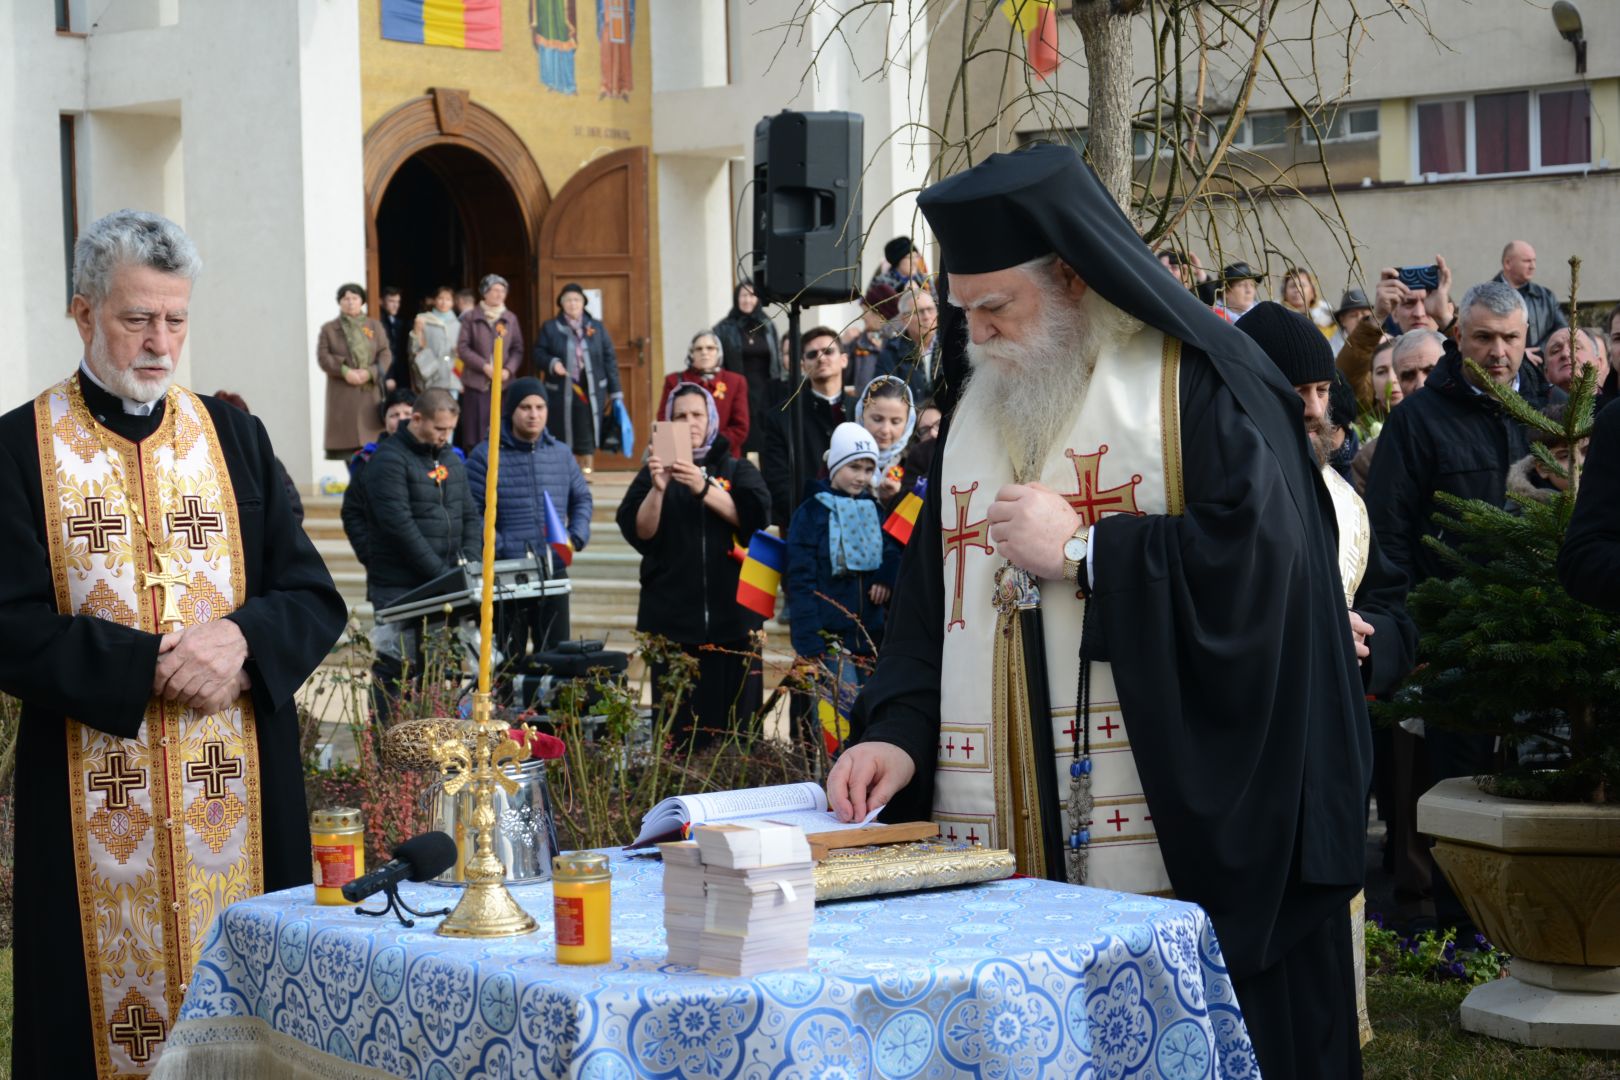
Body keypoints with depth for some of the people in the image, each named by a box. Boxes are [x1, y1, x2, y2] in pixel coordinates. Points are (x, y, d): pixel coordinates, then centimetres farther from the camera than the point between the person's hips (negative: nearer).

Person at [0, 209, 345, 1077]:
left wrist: (241, 640, -14)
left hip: (240, 790, 3)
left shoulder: (234, 437, 9)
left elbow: (315, 599, 6)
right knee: (112, 1005, 1)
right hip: (95, 802, -2)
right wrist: (151, 663, -18)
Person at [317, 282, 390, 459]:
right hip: (342, 395, -2)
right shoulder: (329, 329, 9)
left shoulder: (375, 327, 14)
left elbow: (385, 355, 5)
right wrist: (344, 371, -16)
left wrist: (370, 372, -12)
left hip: (371, 392, 2)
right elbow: (323, 357, -1)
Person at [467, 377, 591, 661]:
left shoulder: (560, 453, 10)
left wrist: (576, 538, 3)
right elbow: (472, 512, -9)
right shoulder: (485, 456, -5)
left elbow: (582, 498, 19)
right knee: (508, 658, 2)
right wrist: (500, 548, -19)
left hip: (554, 572, 4)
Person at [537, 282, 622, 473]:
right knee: (561, 437, 3)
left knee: (588, 438, 1)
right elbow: (538, 354, 4)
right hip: (561, 392, -1)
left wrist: (615, 391, 4)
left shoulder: (596, 327, 8)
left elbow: (609, 359, 8)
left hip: (591, 392, 1)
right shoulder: (550, 328, 4)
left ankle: (587, 472, 10)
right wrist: (552, 363, -18)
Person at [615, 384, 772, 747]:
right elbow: (639, 533, -3)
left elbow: (755, 516, -8)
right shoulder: (654, 472, 12)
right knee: (677, 724, -5)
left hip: (733, 617, 0)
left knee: (736, 723, -3)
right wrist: (657, 489, -20)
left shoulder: (738, 470, 12)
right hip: (672, 618, 0)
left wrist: (703, 488, -21)